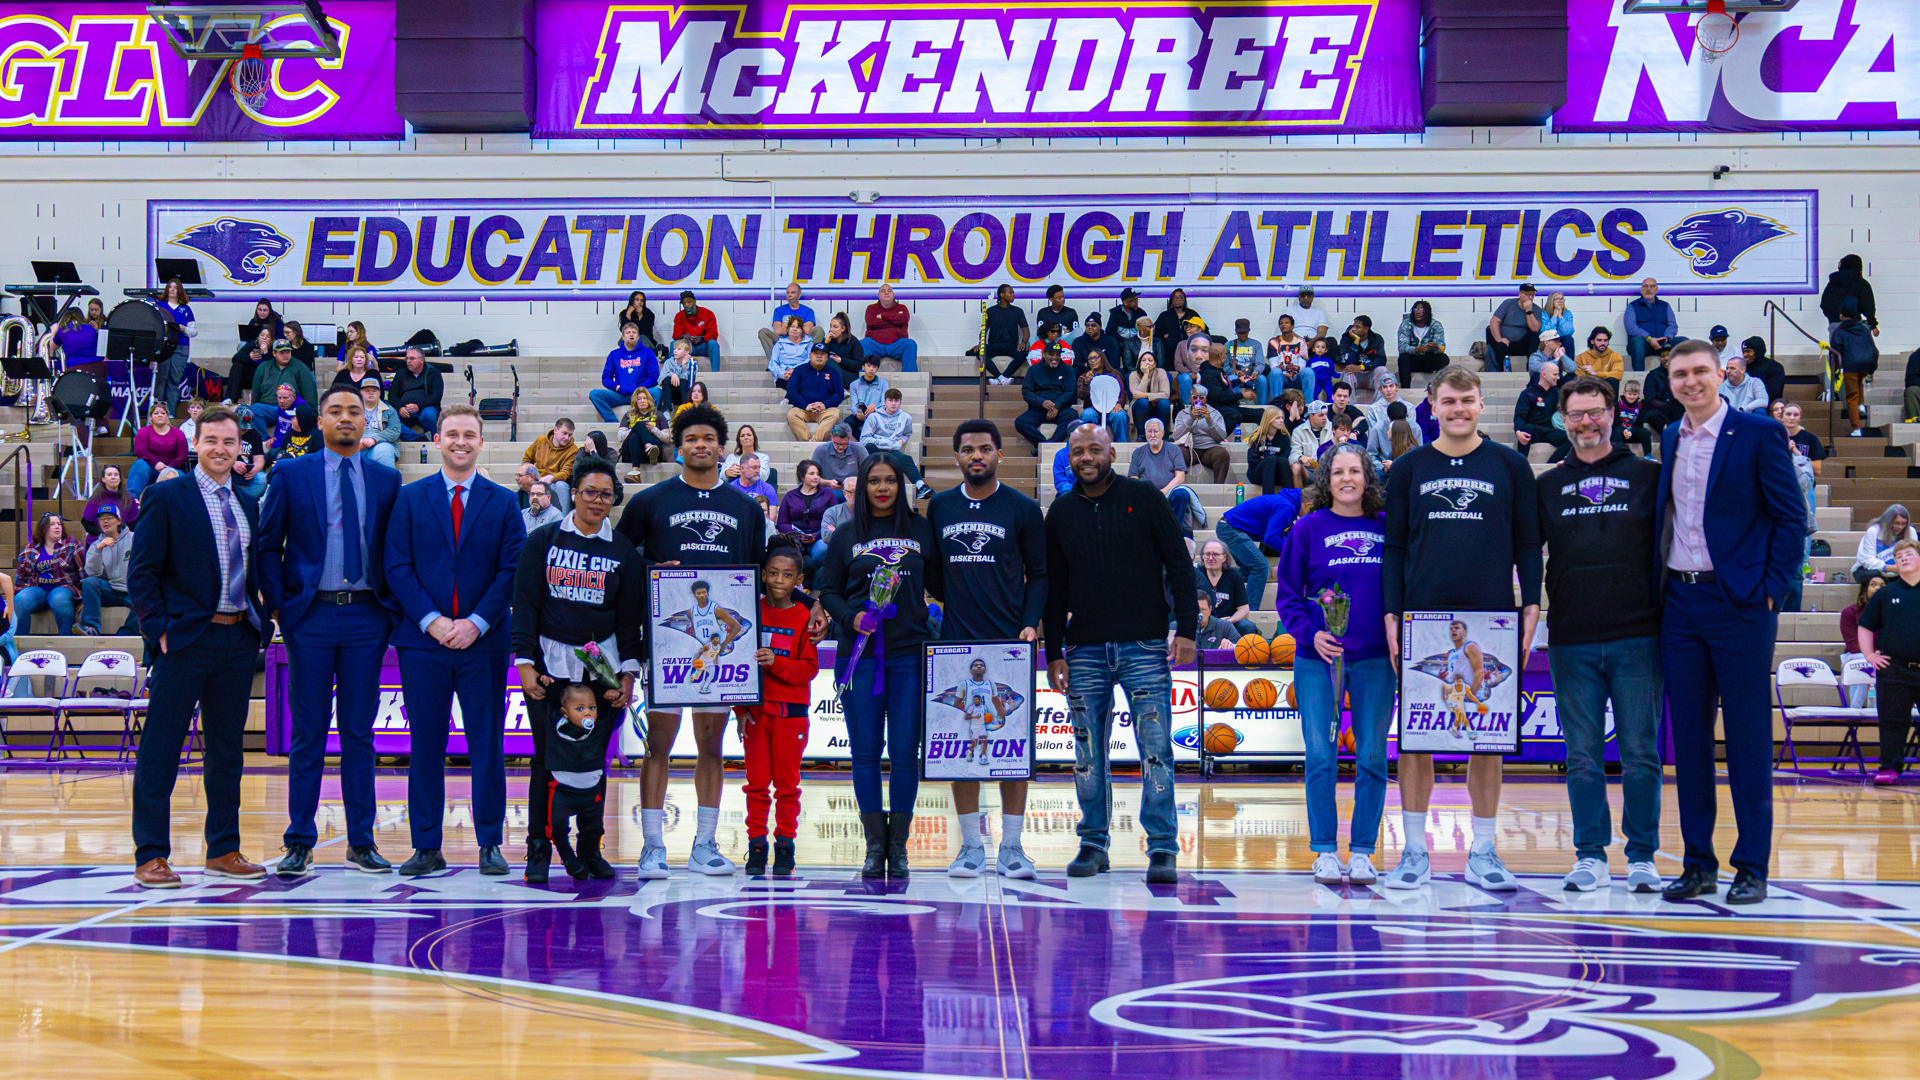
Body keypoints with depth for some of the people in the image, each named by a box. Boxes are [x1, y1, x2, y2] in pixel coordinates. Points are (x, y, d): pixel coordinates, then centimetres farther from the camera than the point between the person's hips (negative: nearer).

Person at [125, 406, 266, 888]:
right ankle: (151, 856, 4)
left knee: (227, 750, 12)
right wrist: (160, 630, -12)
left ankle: (224, 851, 20)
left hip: (237, 640, 6)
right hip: (184, 641, -6)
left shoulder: (247, 505, 14)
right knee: (160, 752, -2)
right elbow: (141, 573, -6)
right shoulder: (166, 497, -4)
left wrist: (257, 620, 8)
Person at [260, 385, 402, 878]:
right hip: (311, 615, -1)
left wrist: (391, 603, 2)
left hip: (367, 616, 1)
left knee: (360, 732, 6)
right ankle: (300, 843, 10)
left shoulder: (387, 480, 8)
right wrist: (278, 604, -3)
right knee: (308, 734, 2)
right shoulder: (291, 475, 4)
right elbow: (268, 545, 5)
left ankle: (362, 841, 12)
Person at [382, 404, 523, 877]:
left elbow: (512, 570, 2)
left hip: (483, 641, 0)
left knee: (487, 745, 2)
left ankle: (490, 845, 9)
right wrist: (431, 620, -10)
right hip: (422, 642, 0)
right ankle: (426, 848, 10)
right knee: (425, 746, 3)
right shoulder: (410, 498, 7)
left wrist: (476, 622, -10)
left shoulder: (503, 502, 7)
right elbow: (396, 567, 2)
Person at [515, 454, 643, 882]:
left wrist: (628, 672, 1)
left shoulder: (624, 550, 7)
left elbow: (630, 616, 9)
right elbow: (525, 603, 4)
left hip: (602, 666, 1)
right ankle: (538, 849, 4)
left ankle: (590, 849, 11)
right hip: (550, 664, -1)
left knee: (595, 759, 3)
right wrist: (524, 662, -5)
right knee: (548, 757, -3)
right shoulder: (543, 540, 4)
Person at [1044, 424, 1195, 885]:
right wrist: (1053, 651, 8)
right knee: (1088, 754, 4)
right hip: (1085, 651, 3)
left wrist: (1186, 629, -7)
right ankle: (1093, 843, 14)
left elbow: (1179, 565, 2)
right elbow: (1054, 587, 14)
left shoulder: (1144, 498, 2)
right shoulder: (1061, 512, 10)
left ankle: (1162, 848, -2)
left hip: (1144, 646, -3)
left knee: (1155, 749, -6)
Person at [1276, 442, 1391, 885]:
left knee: (1372, 756, 3)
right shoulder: (1308, 528, 3)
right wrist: (1310, 633, -10)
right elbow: (1287, 594, 4)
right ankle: (1325, 851, 6)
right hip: (1319, 658, -1)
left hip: (1375, 658, 1)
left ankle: (1362, 851, 11)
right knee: (1320, 756, -2)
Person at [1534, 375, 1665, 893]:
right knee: (1583, 756, 4)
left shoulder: (1648, 476, 6)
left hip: (1637, 636, -2)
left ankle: (1642, 857, 8)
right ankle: (1590, 856, 11)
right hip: (1572, 640, 2)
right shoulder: (1547, 486, 11)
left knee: (1640, 753, 0)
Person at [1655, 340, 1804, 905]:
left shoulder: (1758, 433, -4)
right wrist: (1659, 586, 9)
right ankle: (1698, 863, 14)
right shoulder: (1670, 440, 13)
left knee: (1747, 738, -1)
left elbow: (1791, 518, -5)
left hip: (1739, 603, -5)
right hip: (1680, 604, 5)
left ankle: (1753, 867, 5)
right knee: (1689, 737, 7)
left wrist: (1771, 589, -10)